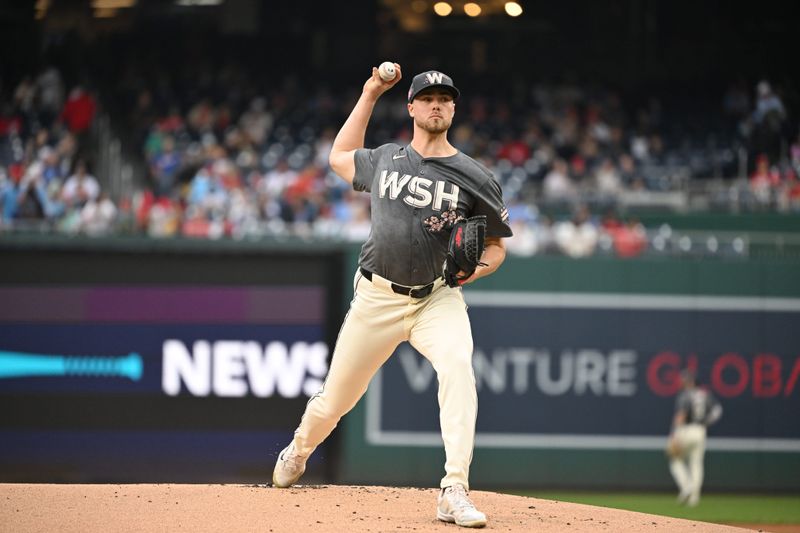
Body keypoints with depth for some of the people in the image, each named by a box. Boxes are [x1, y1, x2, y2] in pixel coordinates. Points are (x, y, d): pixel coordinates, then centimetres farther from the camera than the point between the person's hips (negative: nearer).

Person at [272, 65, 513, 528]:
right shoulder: (385, 159, 7)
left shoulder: (476, 178, -3)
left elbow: (496, 246, 6)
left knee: (458, 367, -32)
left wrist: (472, 269, -16)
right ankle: (299, 451, 45)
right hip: (377, 298, 2)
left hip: (437, 299, -2)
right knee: (334, 402, 9)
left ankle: (455, 493, -34)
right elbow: (340, 157, 29)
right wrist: (370, 94, 22)